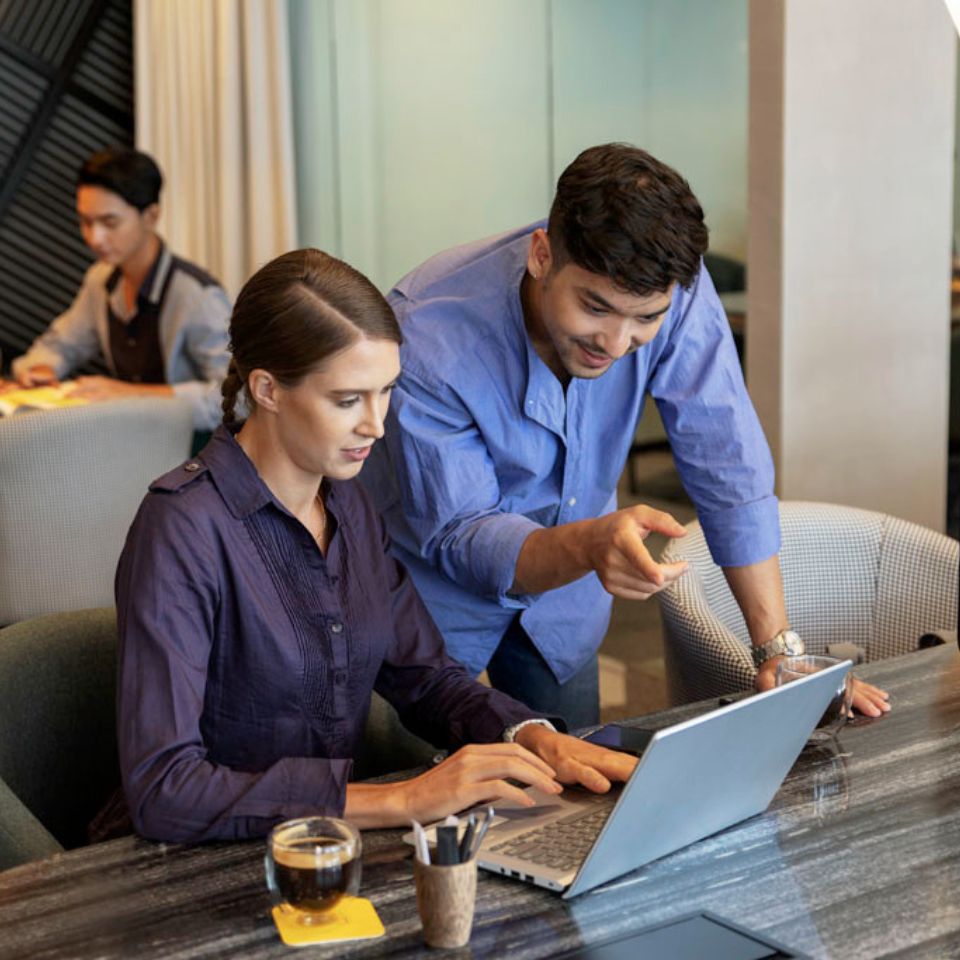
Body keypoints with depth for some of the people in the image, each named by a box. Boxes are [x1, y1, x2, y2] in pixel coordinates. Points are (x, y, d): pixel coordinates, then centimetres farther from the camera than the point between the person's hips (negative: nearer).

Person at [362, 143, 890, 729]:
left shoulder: (673, 290, -24)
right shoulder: (427, 337, -33)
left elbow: (729, 470, -17)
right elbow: (456, 536, -28)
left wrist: (781, 651, -18)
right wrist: (589, 545, -48)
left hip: (560, 596, 4)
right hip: (437, 593, -3)